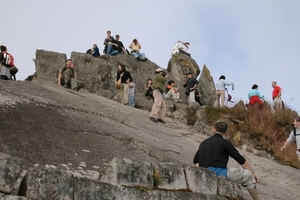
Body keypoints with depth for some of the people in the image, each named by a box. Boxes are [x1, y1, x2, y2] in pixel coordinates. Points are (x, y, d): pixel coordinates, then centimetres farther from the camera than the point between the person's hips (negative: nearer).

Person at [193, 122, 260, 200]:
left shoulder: (204, 143, 18)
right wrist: (253, 173, 20)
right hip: (220, 174, -7)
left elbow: (195, 161, 30)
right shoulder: (225, 143, 1)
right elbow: (242, 161, 6)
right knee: (248, 175, 12)